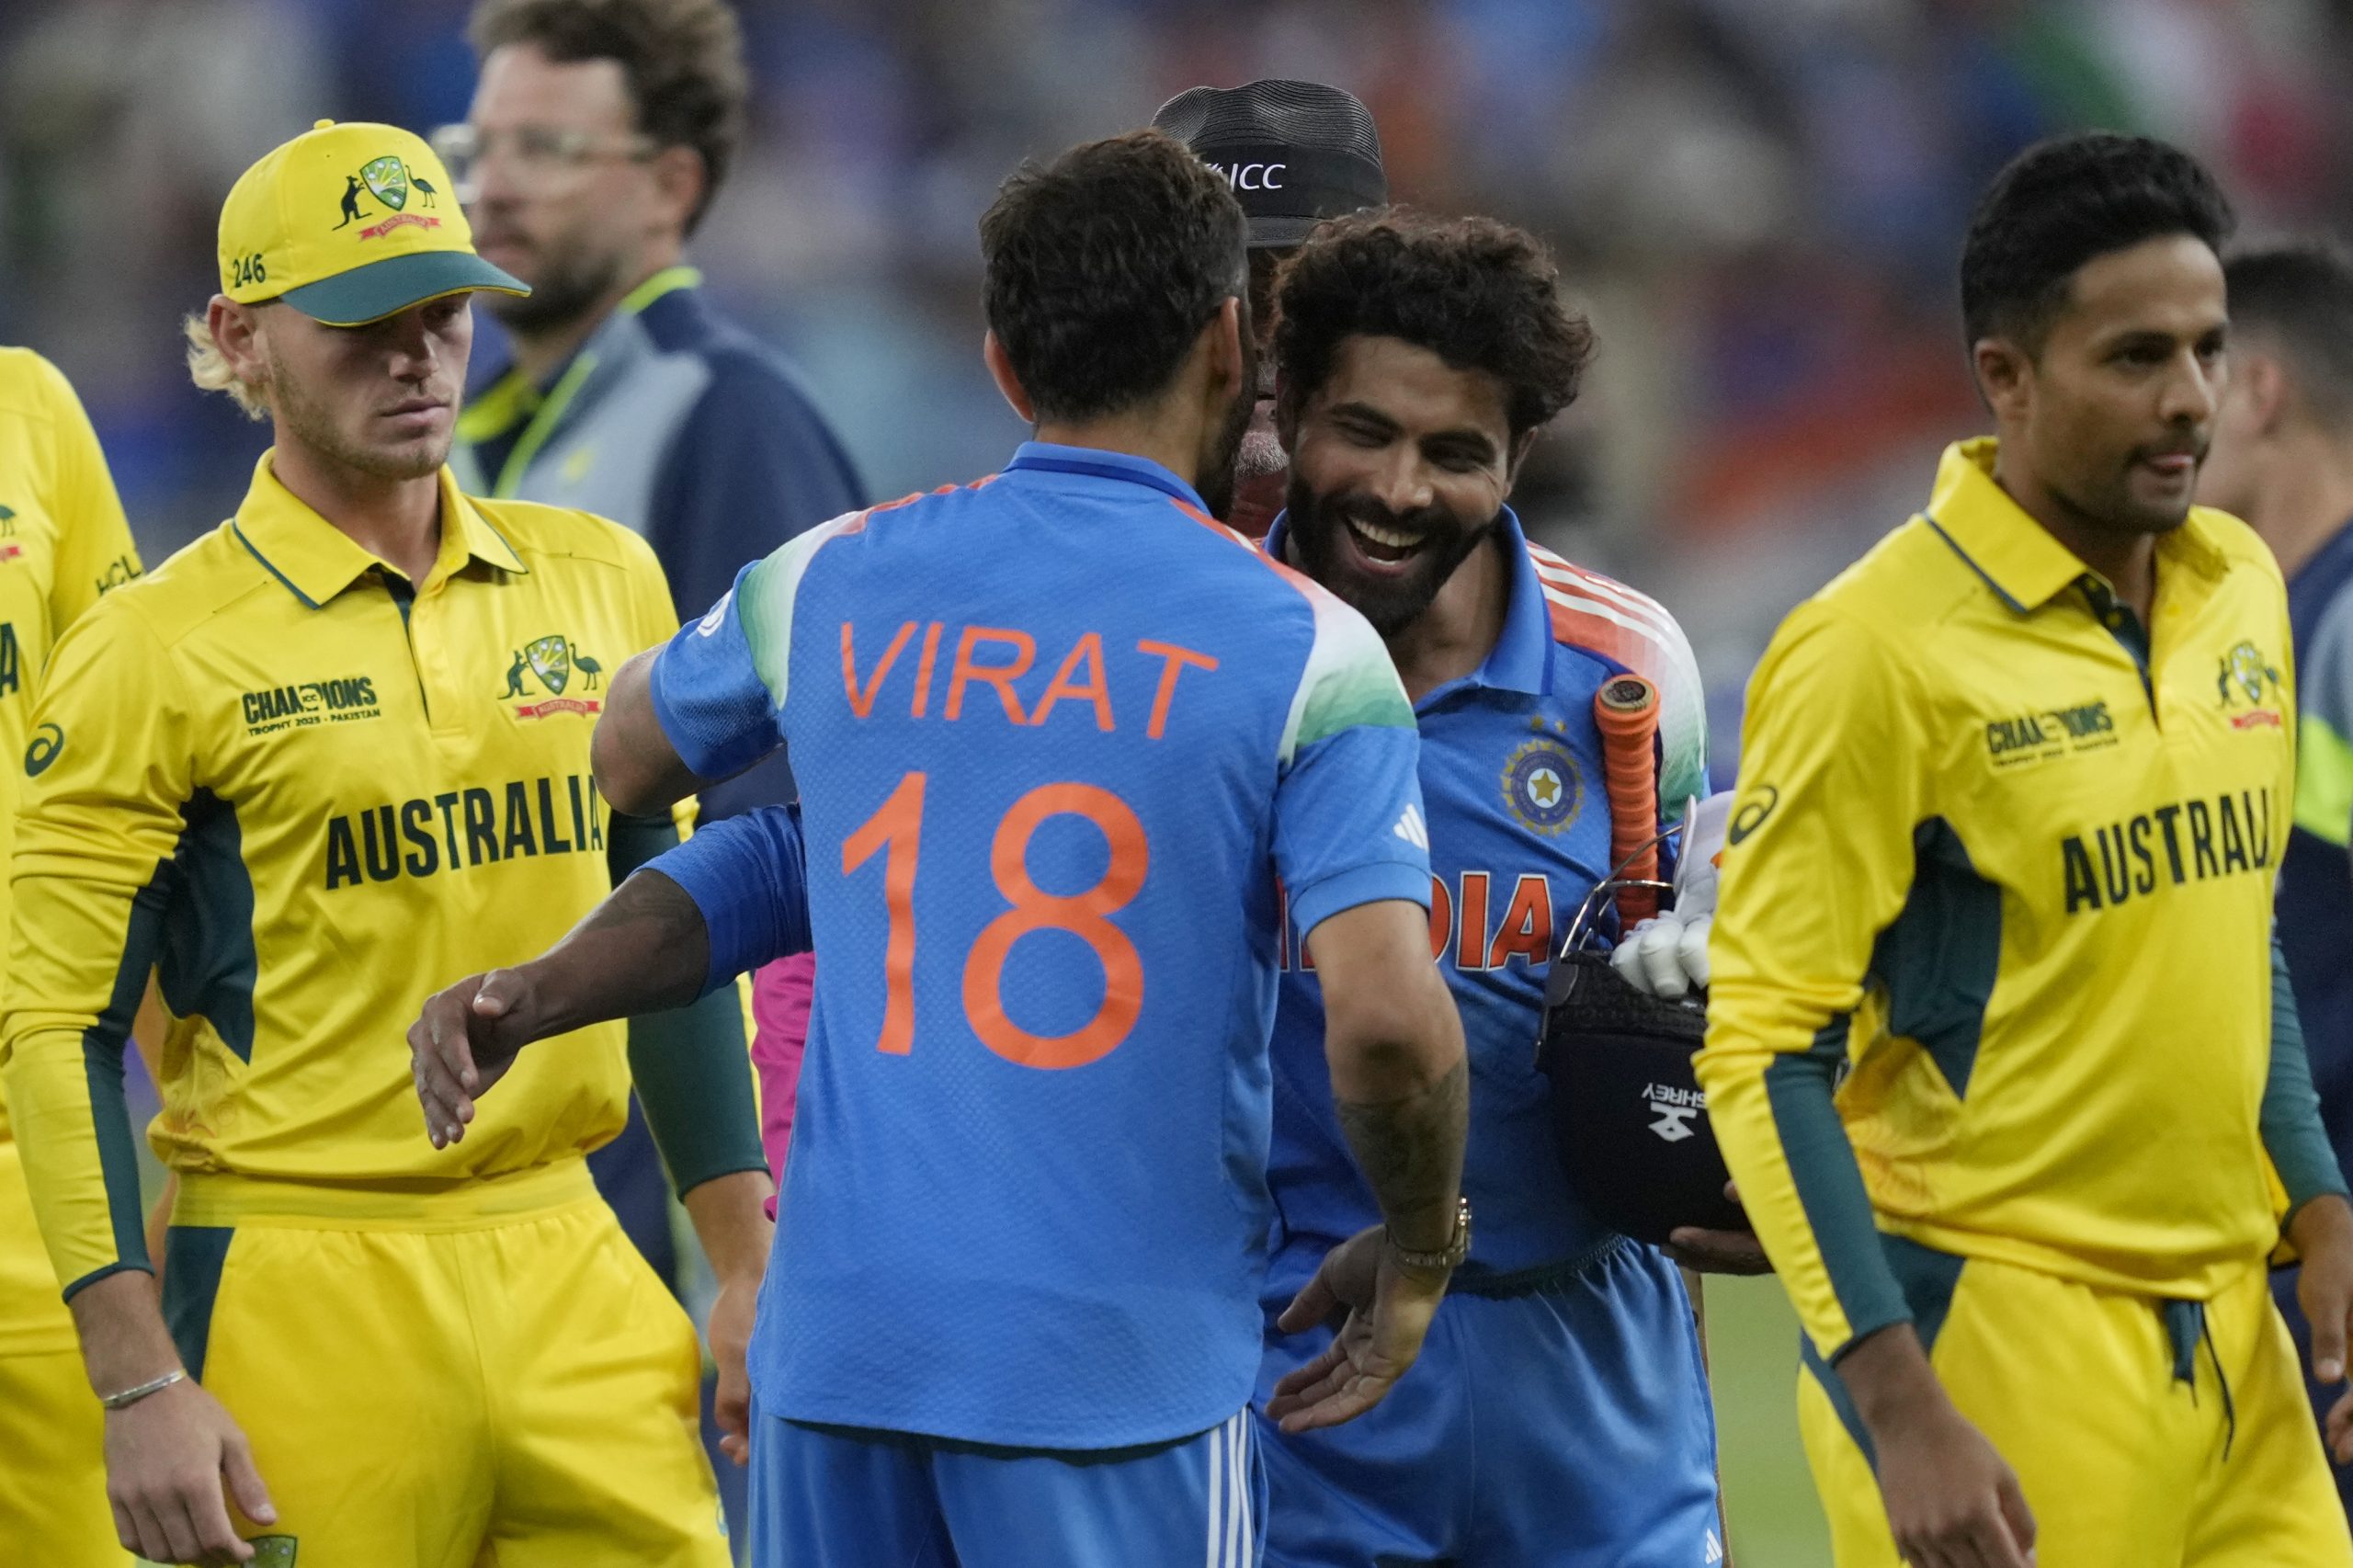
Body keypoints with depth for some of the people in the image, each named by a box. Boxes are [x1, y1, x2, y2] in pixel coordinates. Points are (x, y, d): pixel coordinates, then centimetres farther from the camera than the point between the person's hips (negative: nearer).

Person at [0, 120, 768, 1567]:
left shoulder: (601, 585, 11)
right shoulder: (159, 653, -5)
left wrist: (749, 1271, 14)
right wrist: (140, 1387, -12)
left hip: (573, 1275, 4)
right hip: (299, 1292, -4)